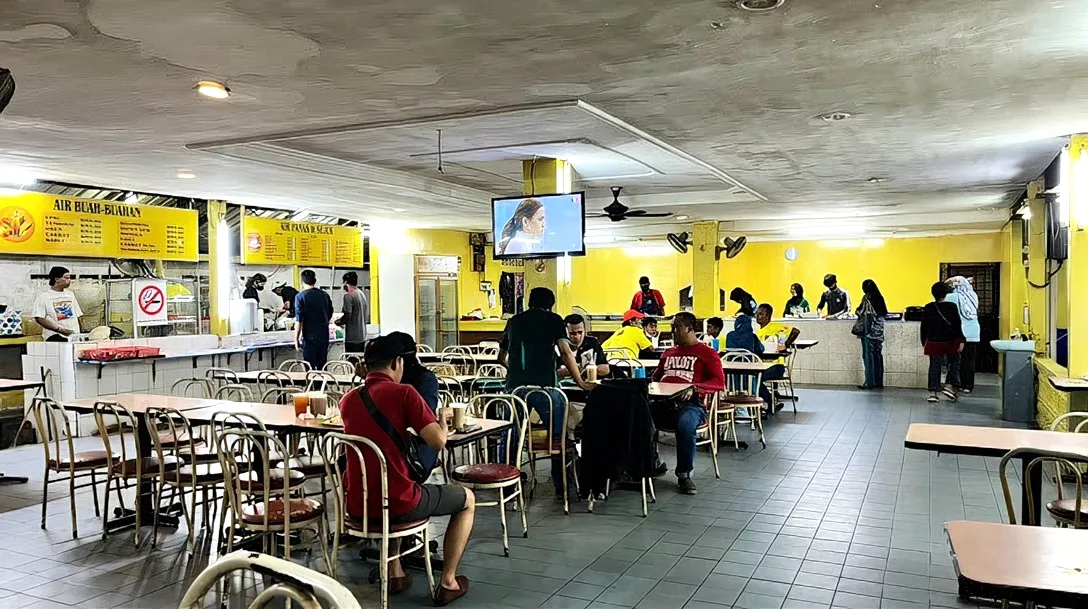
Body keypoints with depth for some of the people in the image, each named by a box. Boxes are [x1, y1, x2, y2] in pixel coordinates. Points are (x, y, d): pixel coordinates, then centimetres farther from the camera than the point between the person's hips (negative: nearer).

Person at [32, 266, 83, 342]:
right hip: (55, 337, -5)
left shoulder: (70, 294, 17)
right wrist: (59, 329, -14)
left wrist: (79, 334, 9)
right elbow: (39, 319, -8)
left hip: (74, 336, 5)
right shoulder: (43, 296, 0)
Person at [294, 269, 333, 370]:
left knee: (309, 368, 0)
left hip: (309, 338, -5)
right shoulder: (325, 295, 6)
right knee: (322, 367, 11)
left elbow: (299, 320, -12)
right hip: (324, 337, 5)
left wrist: (296, 340, -8)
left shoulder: (301, 296, -8)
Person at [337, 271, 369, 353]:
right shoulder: (362, 294, 11)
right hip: (362, 337, 8)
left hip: (352, 338, -8)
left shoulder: (348, 295, -12)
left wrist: (338, 322, 0)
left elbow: (347, 316, -17)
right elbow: (367, 315, 16)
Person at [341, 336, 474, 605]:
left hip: (357, 505, 6)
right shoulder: (403, 393, -11)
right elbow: (438, 442, -17)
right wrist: (443, 421, 3)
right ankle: (448, 582, 21)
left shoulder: (348, 400, 7)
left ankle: (395, 573, 38)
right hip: (396, 503, -6)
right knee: (467, 499, 19)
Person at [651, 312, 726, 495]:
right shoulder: (668, 353, 28)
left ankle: (684, 475, -20)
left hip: (691, 404, -4)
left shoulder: (707, 353, 10)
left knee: (685, 425, -40)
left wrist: (694, 387, -19)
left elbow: (720, 383, -1)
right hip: (663, 403, 5)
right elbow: (656, 377, 35)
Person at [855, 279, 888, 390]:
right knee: (878, 355, 10)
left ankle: (869, 382, -3)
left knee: (868, 356, -2)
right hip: (878, 331, 6)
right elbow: (884, 313, 12)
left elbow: (860, 313, -8)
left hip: (869, 331, -6)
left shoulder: (867, 299, -11)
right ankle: (879, 382, 14)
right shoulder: (880, 298, 6)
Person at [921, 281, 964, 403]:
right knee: (954, 363, 16)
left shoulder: (928, 308, 1)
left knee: (934, 366, 4)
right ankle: (949, 385, 3)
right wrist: (960, 340, -2)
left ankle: (933, 392, 2)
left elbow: (924, 327, 4)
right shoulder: (952, 307, -6)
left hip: (934, 342, 2)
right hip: (950, 341, -2)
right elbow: (958, 325, -7)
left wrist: (924, 343, 11)